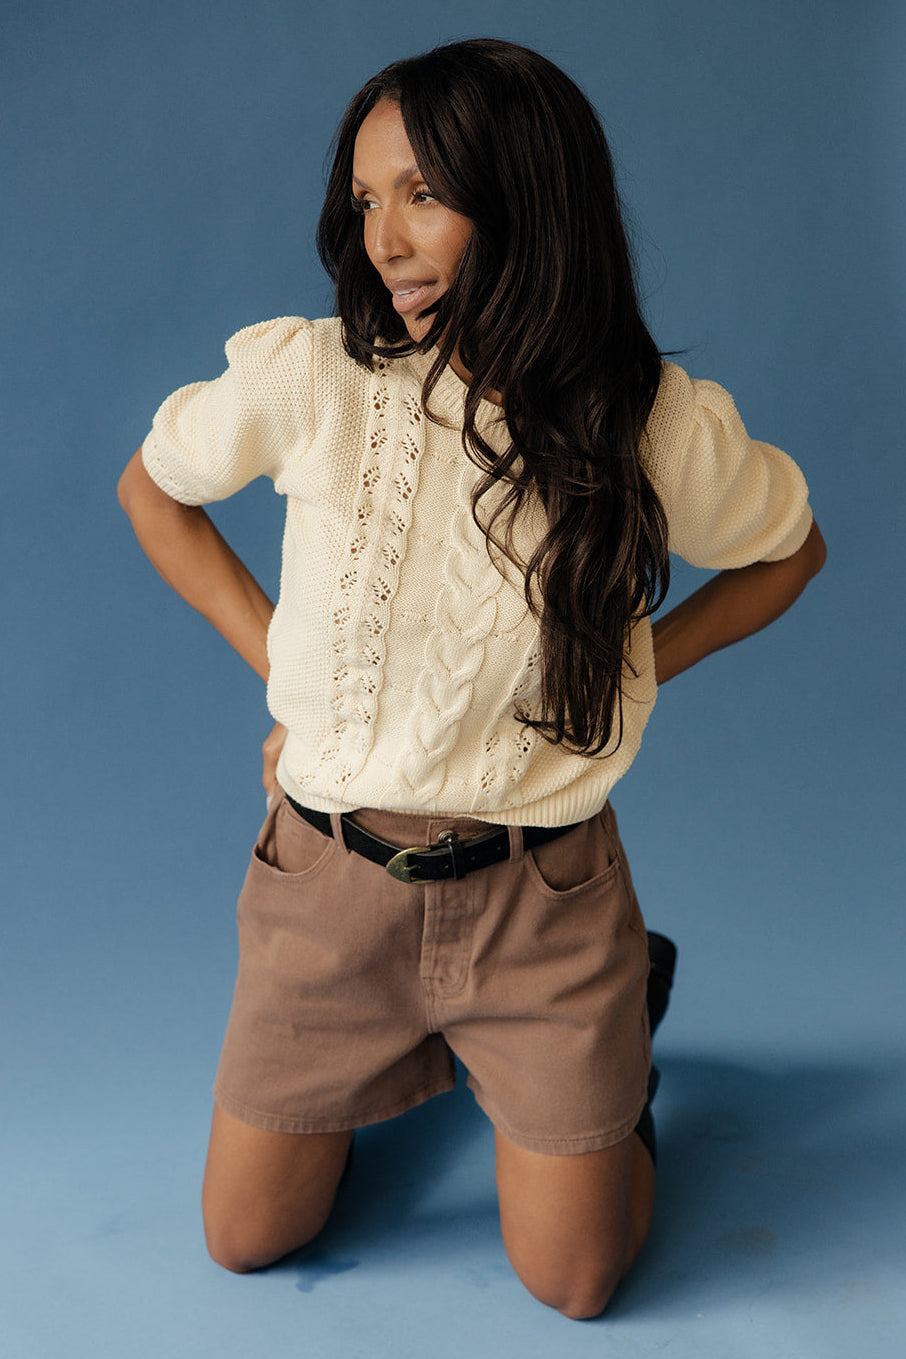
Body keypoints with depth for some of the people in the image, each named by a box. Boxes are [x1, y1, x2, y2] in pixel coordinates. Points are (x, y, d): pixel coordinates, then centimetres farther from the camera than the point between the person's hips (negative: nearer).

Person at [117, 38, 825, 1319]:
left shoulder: (660, 425, -14)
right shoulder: (307, 377, -14)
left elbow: (790, 548, 6)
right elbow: (152, 488, 6)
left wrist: (633, 670, -5)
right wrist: (271, 653, -3)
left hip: (544, 898, -1)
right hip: (331, 885, 2)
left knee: (573, 1282, 12)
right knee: (247, 1240, 15)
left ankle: (628, 1006, 36)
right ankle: (409, 1055, 39)